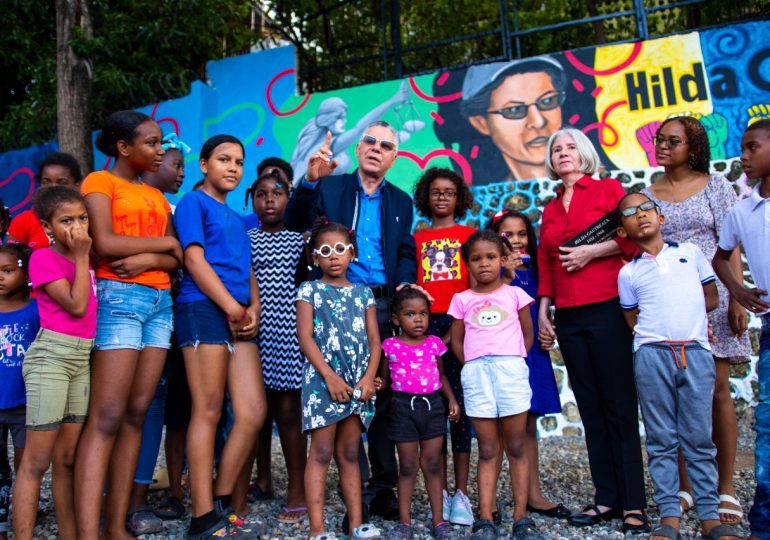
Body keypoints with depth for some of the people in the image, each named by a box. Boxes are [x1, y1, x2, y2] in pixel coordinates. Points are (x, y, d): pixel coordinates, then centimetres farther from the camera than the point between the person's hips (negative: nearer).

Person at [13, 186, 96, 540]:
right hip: (51, 355, -6)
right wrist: (81, 257, -8)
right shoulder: (43, 258, -5)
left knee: (67, 457, 9)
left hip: (83, 357, 6)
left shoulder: (85, 258, 14)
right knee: (37, 459, -5)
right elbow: (76, 305, -13)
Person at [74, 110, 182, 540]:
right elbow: (105, 242, -13)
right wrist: (164, 242, -2)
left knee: (136, 415, 3)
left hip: (160, 300, 7)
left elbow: (176, 259, 12)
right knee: (106, 418, -12)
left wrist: (147, 259, -10)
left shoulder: (156, 196, 21)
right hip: (119, 296, -6)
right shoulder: (100, 182, 3)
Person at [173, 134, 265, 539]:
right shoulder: (193, 203, 5)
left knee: (253, 413, -1)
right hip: (203, 309, -7)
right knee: (207, 412, -8)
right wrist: (233, 308, -11)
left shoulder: (235, 218, 27)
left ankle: (221, 504, 11)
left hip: (238, 318, 7)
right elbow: (194, 260, -6)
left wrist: (253, 309, 3)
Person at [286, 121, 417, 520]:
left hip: (383, 306, 3)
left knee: (384, 394, 3)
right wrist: (310, 180, -17)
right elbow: (295, 223, -3)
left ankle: (383, 487, 13)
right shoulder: (329, 188, 10)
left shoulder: (401, 202, 18)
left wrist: (405, 285, -6)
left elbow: (407, 252, 14)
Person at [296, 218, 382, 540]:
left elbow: (373, 340, 8)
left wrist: (368, 378, -7)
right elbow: (305, 337, -6)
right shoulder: (309, 291, 3)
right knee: (321, 453, -3)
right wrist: (330, 377, -15)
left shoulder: (363, 293, 13)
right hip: (323, 378, -3)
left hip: (358, 383, 3)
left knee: (350, 454, 9)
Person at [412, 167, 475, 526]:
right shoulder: (416, 238, 15)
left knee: (459, 405, -2)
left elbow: (476, 284, 6)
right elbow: (411, 284, 12)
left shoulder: (469, 235, 11)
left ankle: (461, 493, 4)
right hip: (426, 323, 2)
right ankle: (441, 491, 10)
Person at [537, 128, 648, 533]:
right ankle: (606, 498, 14)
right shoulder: (550, 209, 19)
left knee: (619, 405, -4)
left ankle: (634, 504, 2)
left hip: (607, 309, -5)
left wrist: (592, 251, -11)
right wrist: (543, 312, 11)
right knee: (591, 408, 7)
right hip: (568, 317, 5)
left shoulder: (608, 189, 6)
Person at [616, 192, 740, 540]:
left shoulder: (691, 252, 14)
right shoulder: (628, 272, 9)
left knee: (700, 439, 4)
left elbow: (711, 298, 15)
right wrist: (676, 314, 0)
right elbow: (633, 321, 10)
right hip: (652, 355, 0)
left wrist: (681, 314, 6)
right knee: (661, 440, 3)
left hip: (696, 352, 1)